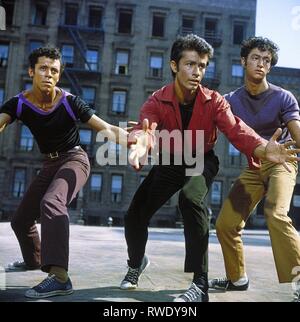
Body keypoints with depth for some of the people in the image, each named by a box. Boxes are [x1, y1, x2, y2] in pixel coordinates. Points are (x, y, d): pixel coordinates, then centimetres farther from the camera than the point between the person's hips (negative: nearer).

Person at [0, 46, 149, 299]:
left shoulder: (69, 102, -18)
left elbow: (106, 129, -23)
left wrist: (135, 139, -42)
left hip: (74, 160, -6)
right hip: (50, 164, 6)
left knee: (51, 203, -35)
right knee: (20, 219, 15)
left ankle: (59, 277, -42)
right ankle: (33, 260, 45)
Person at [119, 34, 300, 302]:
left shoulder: (214, 101, -18)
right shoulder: (157, 101, -18)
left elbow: (236, 129, -34)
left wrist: (263, 149, -57)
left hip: (202, 162, -2)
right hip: (169, 162, 2)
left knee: (190, 199, -35)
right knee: (134, 216, -3)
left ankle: (201, 285, -26)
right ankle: (137, 262, 32)